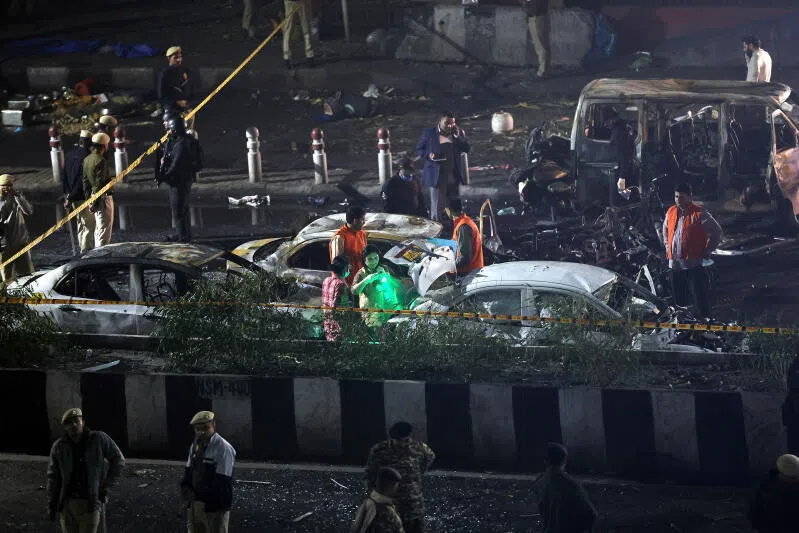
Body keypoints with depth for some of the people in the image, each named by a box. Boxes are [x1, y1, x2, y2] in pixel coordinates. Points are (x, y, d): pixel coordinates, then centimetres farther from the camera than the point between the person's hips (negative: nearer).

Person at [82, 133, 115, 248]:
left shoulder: (87, 160, 9)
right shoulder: (101, 161, -18)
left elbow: (85, 182, 12)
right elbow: (99, 183, -21)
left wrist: (89, 200, 15)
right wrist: (95, 203, -19)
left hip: (93, 196, 9)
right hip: (103, 197, -9)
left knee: (98, 228, 18)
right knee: (105, 229, -4)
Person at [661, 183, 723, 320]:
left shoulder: (699, 214, -8)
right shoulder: (671, 212, 11)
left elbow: (716, 231, -6)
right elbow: (665, 228, 31)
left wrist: (707, 251, -6)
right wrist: (667, 245, 20)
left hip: (694, 263, -6)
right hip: (675, 263, 6)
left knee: (699, 299, -10)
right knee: (679, 299, 13)